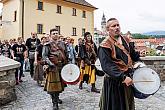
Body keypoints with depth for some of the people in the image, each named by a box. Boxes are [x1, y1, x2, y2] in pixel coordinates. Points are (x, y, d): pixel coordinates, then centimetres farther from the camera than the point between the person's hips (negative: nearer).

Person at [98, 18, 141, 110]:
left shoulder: (125, 40, 4)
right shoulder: (105, 46, -19)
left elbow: (133, 54, 18)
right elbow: (107, 66, -28)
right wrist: (123, 77, -34)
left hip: (128, 77, 7)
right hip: (114, 82, -7)